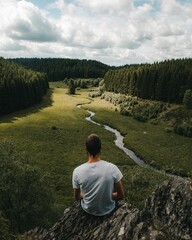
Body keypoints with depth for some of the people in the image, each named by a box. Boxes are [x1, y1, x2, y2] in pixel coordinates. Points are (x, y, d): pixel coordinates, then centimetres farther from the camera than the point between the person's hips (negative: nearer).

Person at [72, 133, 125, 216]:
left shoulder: (77, 171, -26)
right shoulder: (112, 168, -28)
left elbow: (77, 197, -9)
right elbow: (121, 196, -16)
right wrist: (107, 196, 2)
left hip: (88, 209, 1)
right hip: (108, 209, 0)